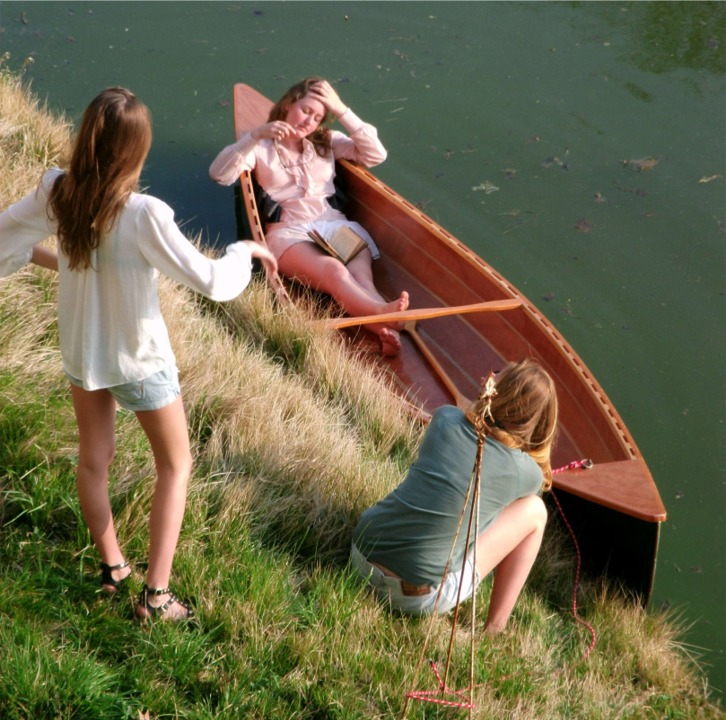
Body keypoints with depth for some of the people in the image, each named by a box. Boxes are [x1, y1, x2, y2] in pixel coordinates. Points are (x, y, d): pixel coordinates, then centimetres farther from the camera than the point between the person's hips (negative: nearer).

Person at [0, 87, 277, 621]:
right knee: (176, 464, 16)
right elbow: (214, 283, -28)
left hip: (80, 351, 5)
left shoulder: (56, 194, -17)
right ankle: (156, 594, 14)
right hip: (139, 360, -5)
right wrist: (246, 249, -9)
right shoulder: (143, 215, -32)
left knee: (93, 459, 25)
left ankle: (111, 566, 40)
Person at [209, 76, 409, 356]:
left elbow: (376, 155, 8)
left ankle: (385, 328, -59)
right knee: (333, 270, -37)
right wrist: (255, 135, -17)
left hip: (335, 225, 4)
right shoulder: (261, 147, 10)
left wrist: (341, 111, 3)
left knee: (360, 275, -31)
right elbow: (219, 175, -7)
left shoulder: (327, 142, 21)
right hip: (289, 233, -4)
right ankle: (382, 314, -64)